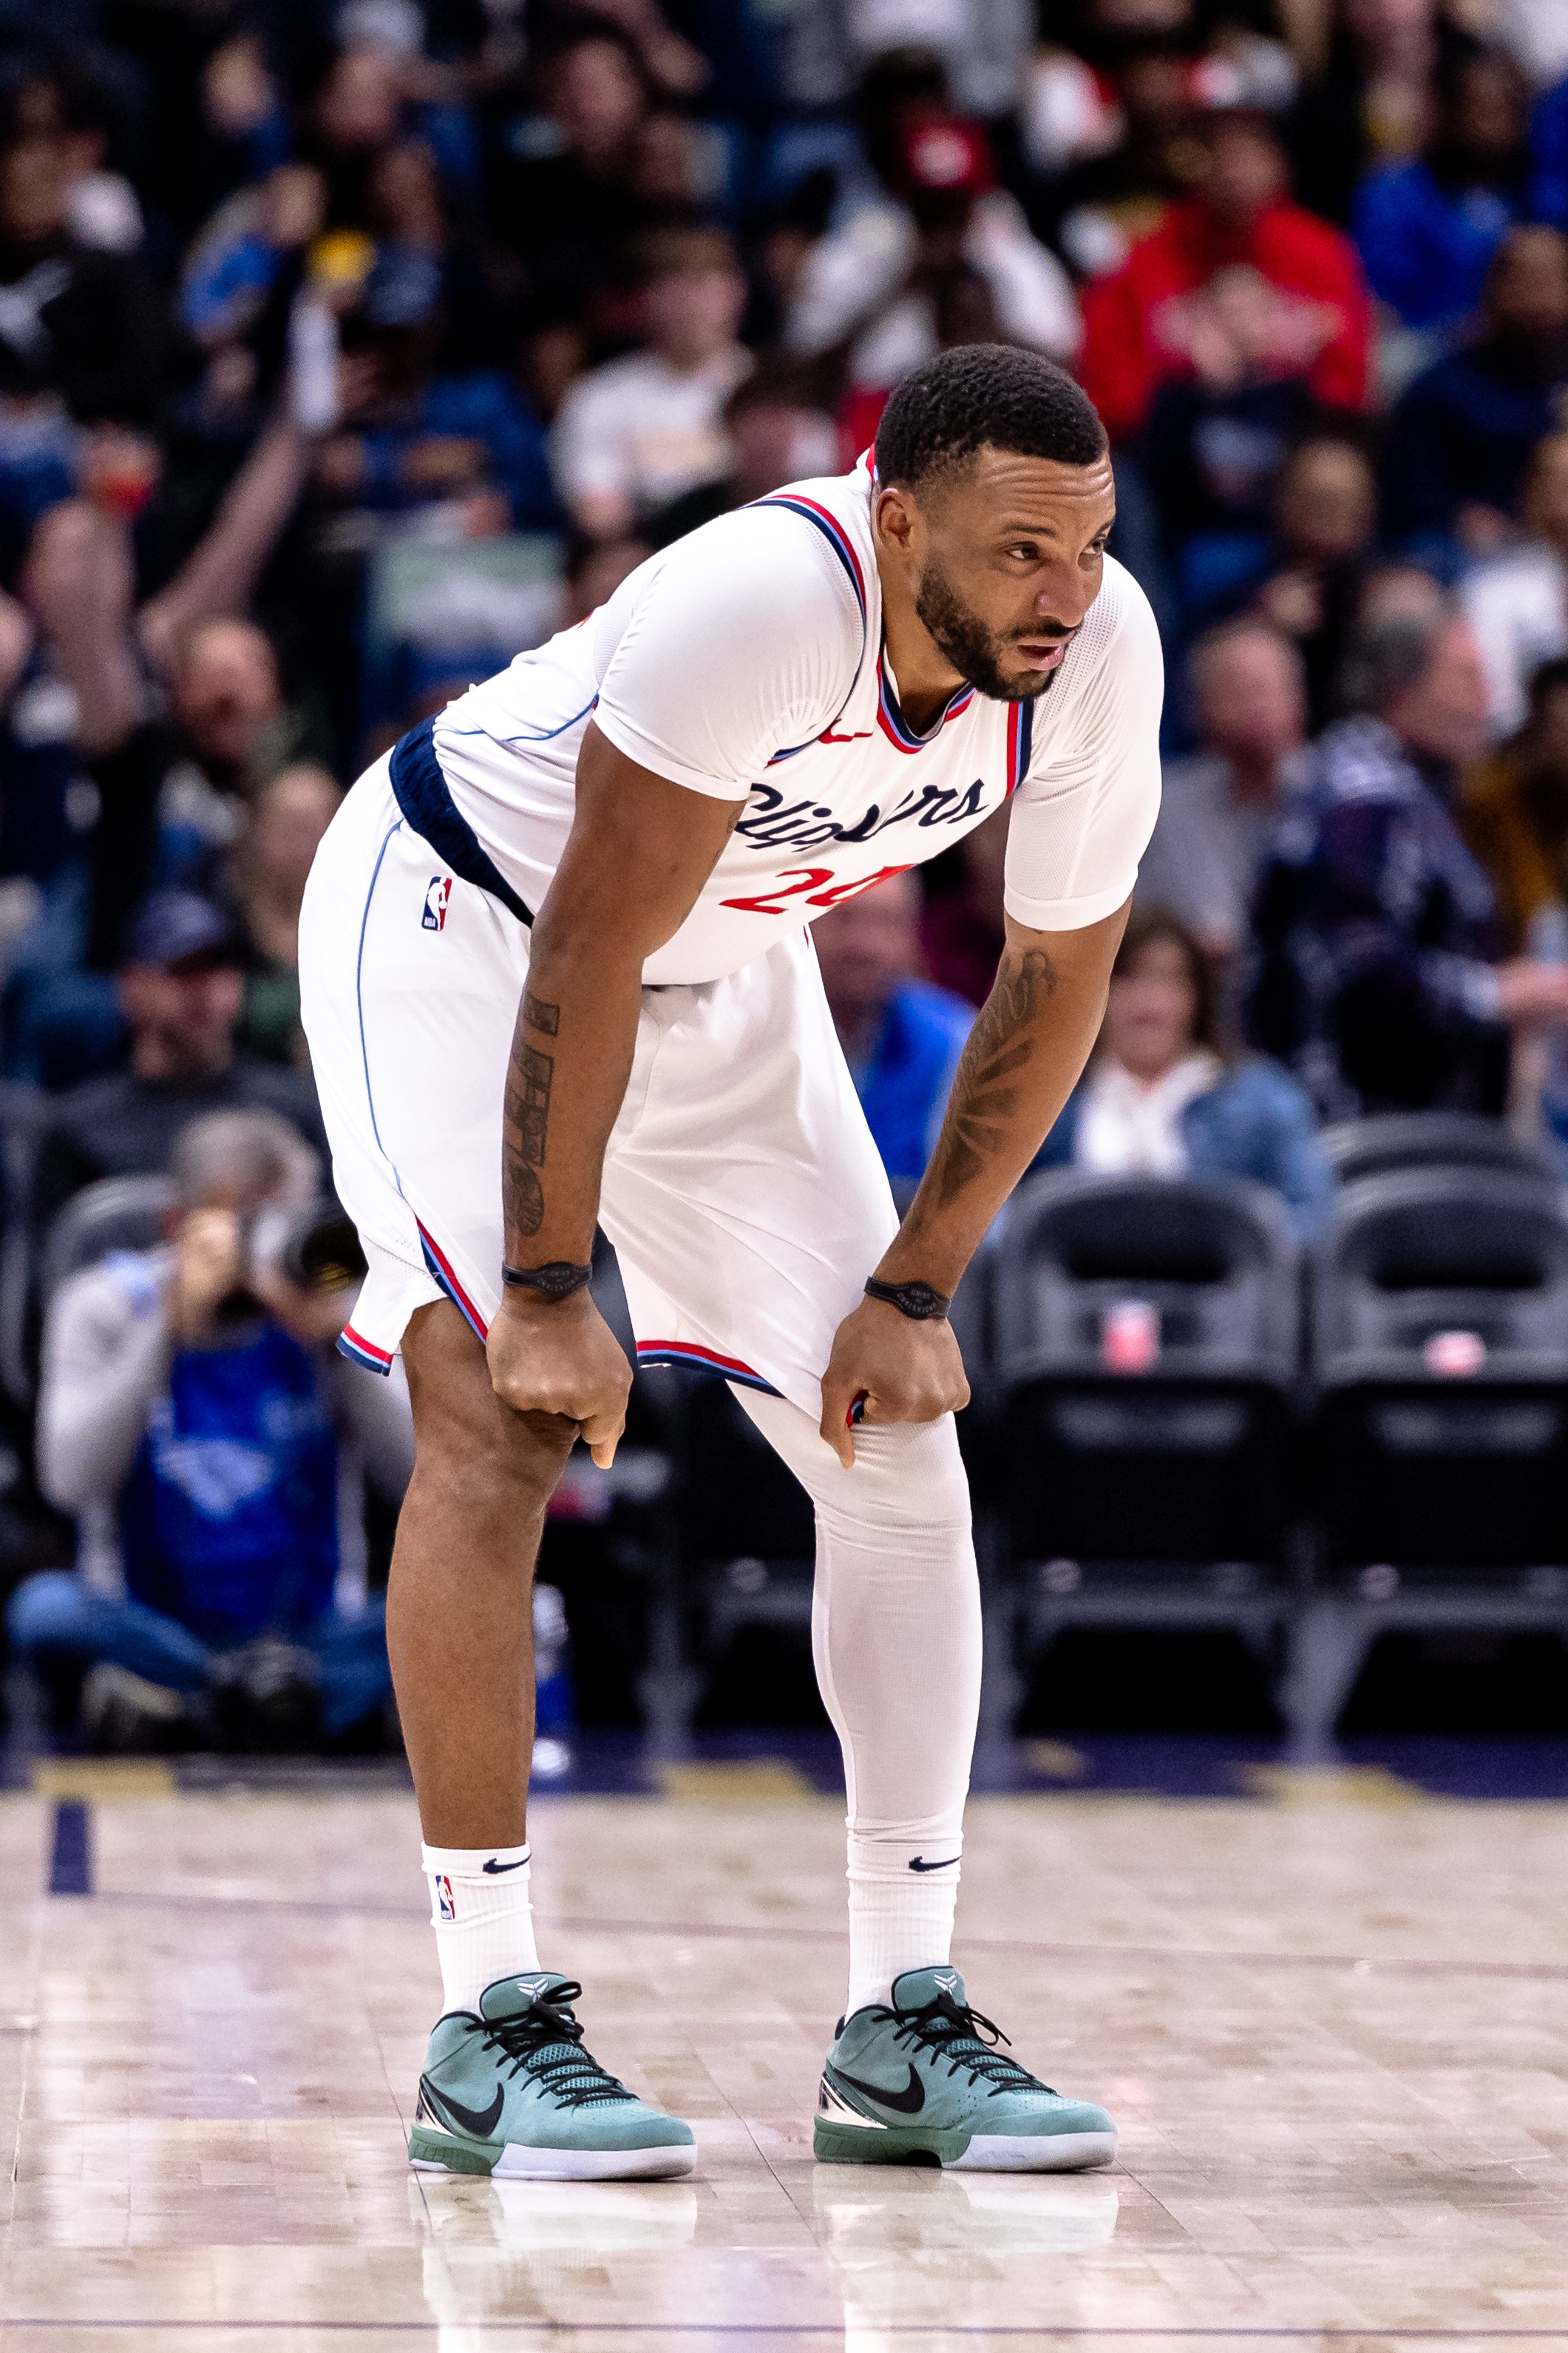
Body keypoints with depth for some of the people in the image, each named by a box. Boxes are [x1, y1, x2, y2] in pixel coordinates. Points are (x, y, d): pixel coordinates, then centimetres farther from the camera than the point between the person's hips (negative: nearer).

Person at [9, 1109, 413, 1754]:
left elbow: (419, 1477, -11)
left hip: (310, 1635, 2)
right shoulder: (107, 1306, -3)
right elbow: (71, 1481, -19)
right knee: (44, 1608, -33)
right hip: (146, 1628, -1)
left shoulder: (328, 1308, 0)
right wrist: (172, 1324, -24)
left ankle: (173, 1696, -30)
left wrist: (340, 1341, -22)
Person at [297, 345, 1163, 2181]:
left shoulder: (1098, 652, -20)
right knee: (501, 1424, -21)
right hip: (462, 914, -6)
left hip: (724, 969, 6)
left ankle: (901, 2028, 4)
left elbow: (1056, 979, -6)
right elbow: (584, 959, -31)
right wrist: (548, 1296, -27)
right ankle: (489, 2027, -15)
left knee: (899, 1449, -1)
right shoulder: (762, 603, -38)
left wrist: (912, 1292, -7)